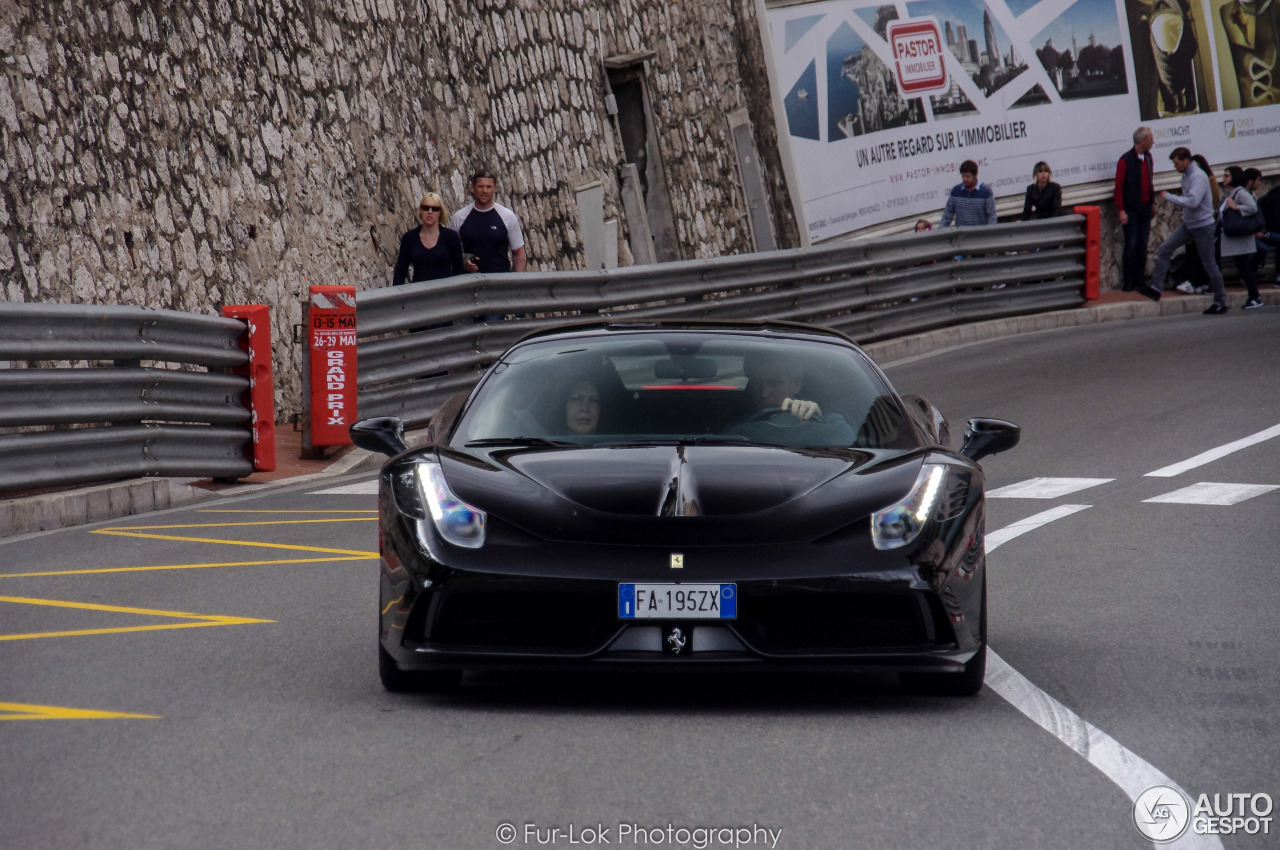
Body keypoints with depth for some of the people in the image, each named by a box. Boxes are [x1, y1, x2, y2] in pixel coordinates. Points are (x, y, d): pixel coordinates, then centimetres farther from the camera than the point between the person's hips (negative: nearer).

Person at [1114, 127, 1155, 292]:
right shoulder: (1126, 160, -11)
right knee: (1131, 245, -5)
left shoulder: (1148, 158, 10)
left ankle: (1140, 280, 12)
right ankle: (1129, 282, 1)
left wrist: (1152, 201, 13)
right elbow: (1118, 186, -11)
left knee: (1143, 244, 7)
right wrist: (1121, 210, -15)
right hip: (1131, 210, -6)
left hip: (1145, 208, 6)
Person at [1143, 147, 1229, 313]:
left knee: (1209, 263, -1)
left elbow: (1192, 202, -31)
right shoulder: (1186, 175, 9)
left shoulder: (1198, 177, -20)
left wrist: (1168, 197, -23)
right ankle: (1156, 288, -6)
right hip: (1188, 225, 9)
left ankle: (1220, 303, 10)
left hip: (1203, 226, -9)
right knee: (1165, 248, -4)